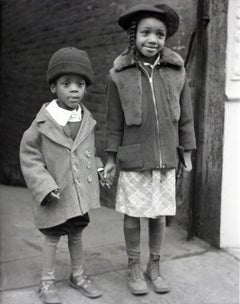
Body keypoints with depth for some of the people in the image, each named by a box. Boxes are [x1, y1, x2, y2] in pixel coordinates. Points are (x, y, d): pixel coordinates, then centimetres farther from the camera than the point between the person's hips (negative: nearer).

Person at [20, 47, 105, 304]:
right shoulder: (43, 123, -16)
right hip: (56, 195, -4)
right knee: (52, 236, 11)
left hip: (80, 193, 4)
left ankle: (78, 275, 37)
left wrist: (98, 169, 3)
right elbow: (29, 156, -10)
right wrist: (44, 185, -18)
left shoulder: (87, 121, -3)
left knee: (76, 233, 19)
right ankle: (47, 281, 29)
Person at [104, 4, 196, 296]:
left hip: (166, 160, 2)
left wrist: (186, 153, 7)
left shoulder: (176, 71, -3)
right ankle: (134, 269, 28)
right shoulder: (119, 75, -6)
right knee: (133, 214, 9)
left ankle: (154, 267, 31)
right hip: (133, 160, -1)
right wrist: (111, 158, 1)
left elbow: (185, 116, 5)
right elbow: (114, 121, 0)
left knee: (159, 214, 12)